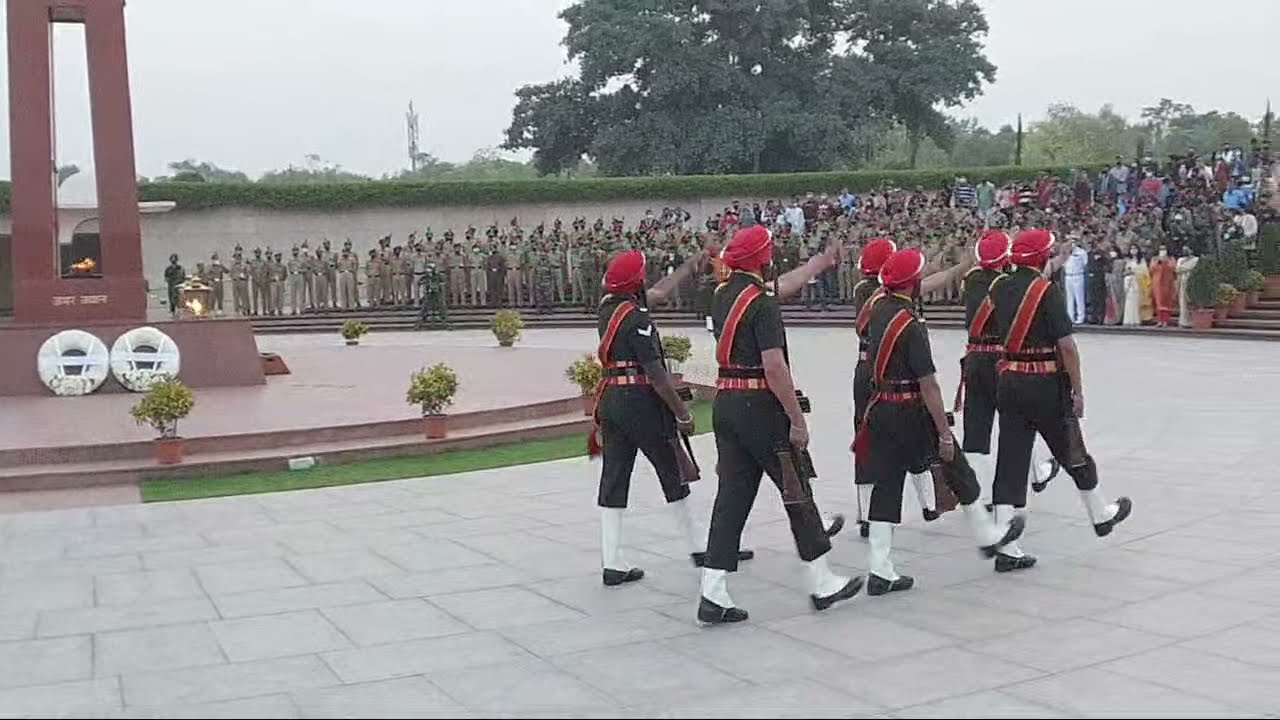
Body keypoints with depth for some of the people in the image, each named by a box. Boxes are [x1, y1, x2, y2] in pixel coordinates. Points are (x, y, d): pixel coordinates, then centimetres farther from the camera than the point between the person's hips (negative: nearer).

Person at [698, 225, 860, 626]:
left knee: (731, 497, 7)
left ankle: (713, 596, 4)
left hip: (725, 404, 8)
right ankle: (822, 585, 19)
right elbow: (774, 366, -21)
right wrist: (797, 419, -16)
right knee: (797, 491, 6)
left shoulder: (723, 295, 12)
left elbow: (781, 287, 28)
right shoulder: (762, 302, -15)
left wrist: (822, 261, 39)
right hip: (760, 407, -8)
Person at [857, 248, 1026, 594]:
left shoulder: (880, 308, 2)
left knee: (887, 483, 6)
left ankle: (879, 570, 3)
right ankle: (988, 536, 32)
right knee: (957, 472, 13)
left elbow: (916, 290, 24)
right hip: (912, 412, -7)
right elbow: (928, 385, -20)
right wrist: (944, 433, -16)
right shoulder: (911, 326, -21)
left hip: (881, 410, 7)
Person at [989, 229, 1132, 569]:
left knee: (1011, 459, 4)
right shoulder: (1048, 291, -14)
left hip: (1009, 381, 5)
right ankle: (1101, 515, 36)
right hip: (1045, 384, -5)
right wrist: (1078, 390, -8)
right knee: (1073, 454, 14)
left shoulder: (1000, 289, 4)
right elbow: (1066, 344, -16)